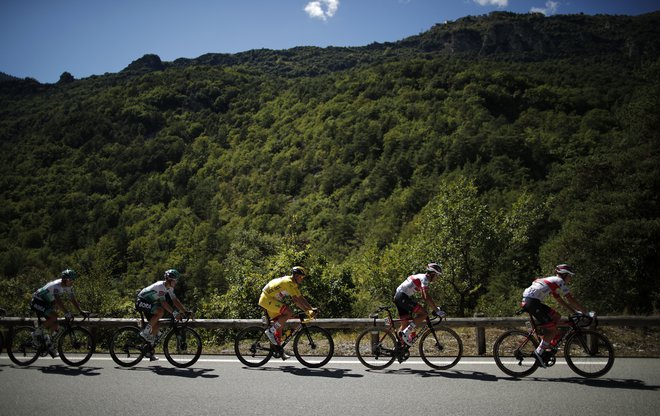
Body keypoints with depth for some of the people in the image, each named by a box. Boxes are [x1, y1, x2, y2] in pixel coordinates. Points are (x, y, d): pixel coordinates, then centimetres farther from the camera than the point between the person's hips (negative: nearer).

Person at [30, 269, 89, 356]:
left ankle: (52, 348, 14)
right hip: (38, 302, -9)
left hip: (47, 303, 9)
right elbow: (58, 301, -40)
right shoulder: (56, 286, -30)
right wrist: (66, 313, -49)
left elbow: (73, 300, 1)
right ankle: (37, 333, -14)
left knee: (55, 325, 0)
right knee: (53, 317, -30)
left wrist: (81, 311, -5)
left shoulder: (68, 287, -5)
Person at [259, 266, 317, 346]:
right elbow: (299, 299, -24)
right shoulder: (289, 282, -20)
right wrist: (311, 309, -21)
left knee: (280, 324, 10)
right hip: (267, 299, -11)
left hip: (269, 299, 11)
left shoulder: (292, 284, 10)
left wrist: (308, 310, 1)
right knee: (289, 313, -21)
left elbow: (296, 300, 9)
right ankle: (271, 330, -13)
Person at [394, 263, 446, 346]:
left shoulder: (421, 277, 20)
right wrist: (437, 310, -18)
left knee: (405, 324, 13)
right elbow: (427, 298, -21)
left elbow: (425, 296, 27)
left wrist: (435, 307, 23)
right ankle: (406, 333, -14)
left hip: (398, 296, 10)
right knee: (424, 314, -12)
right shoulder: (424, 279, -10)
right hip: (403, 297, -10)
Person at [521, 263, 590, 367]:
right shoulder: (559, 281, 0)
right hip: (532, 301, -10)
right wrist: (585, 312, 3)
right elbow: (571, 300, -3)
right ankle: (538, 353, -2)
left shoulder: (553, 281, 27)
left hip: (526, 300, 10)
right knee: (552, 330, -4)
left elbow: (561, 300, 30)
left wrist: (575, 311, 26)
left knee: (556, 316, 19)